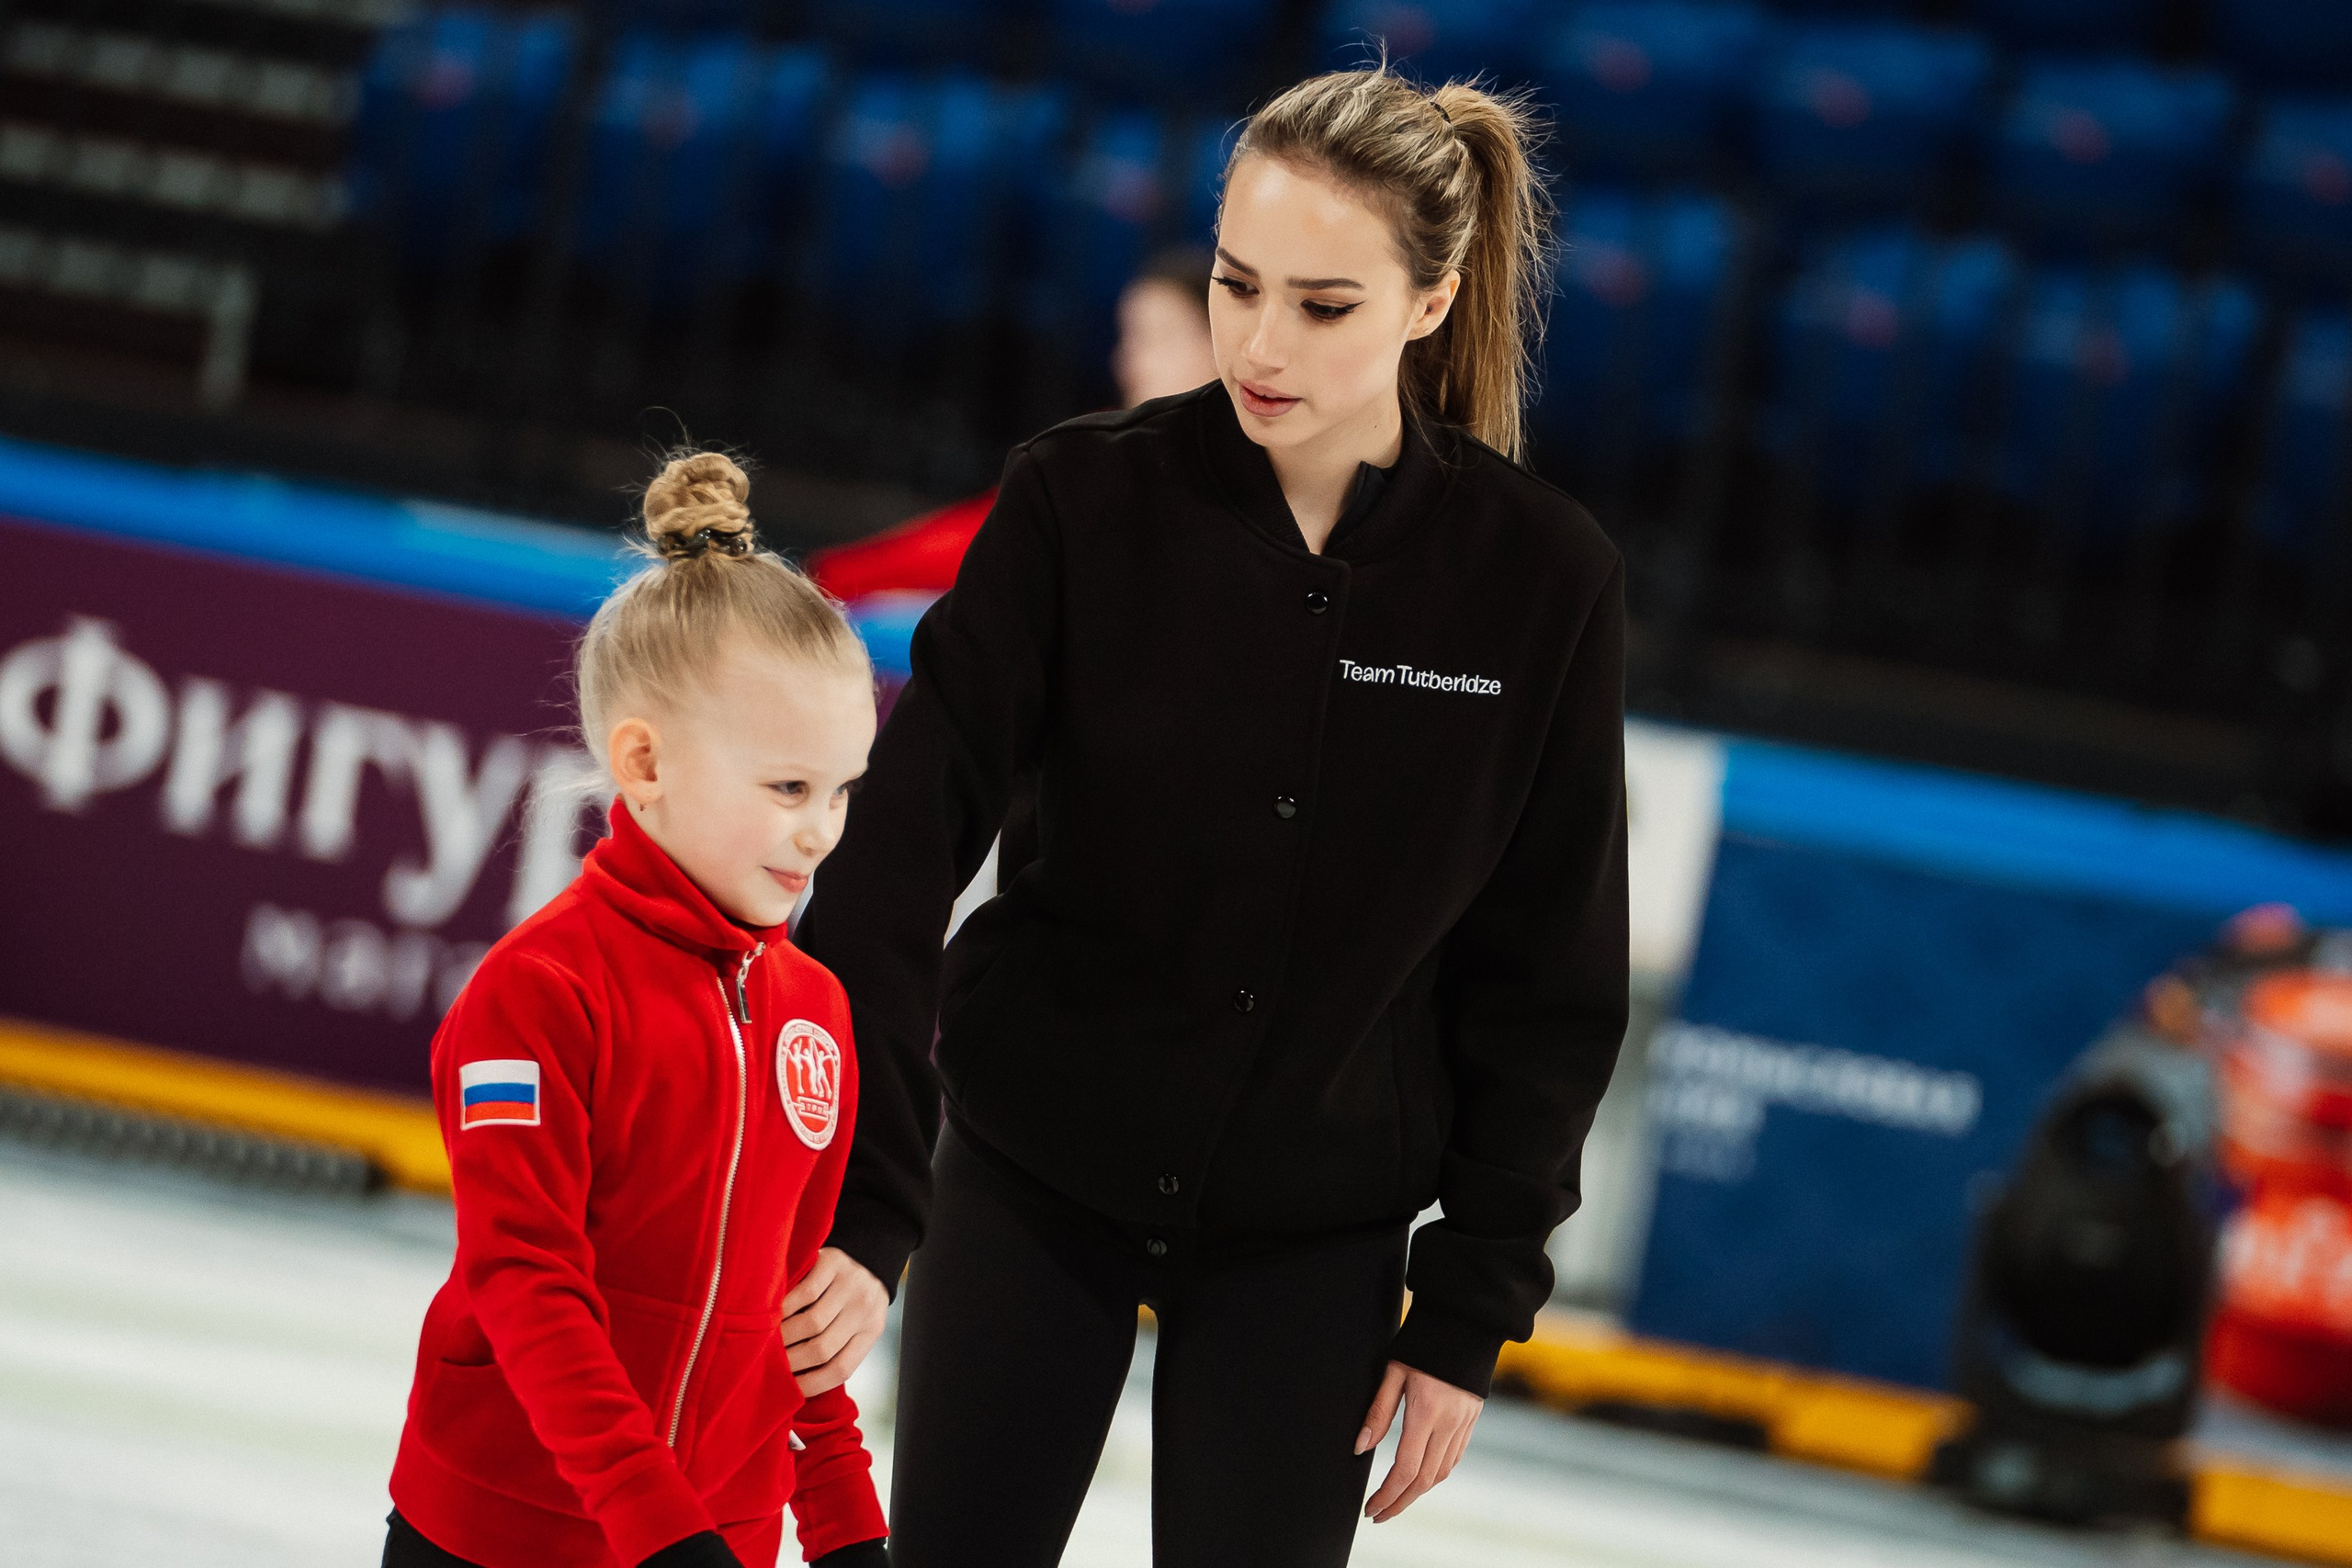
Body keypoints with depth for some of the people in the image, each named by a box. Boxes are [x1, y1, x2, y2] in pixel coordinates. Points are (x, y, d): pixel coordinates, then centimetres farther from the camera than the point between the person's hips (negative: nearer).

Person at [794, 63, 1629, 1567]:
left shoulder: (1542, 579, -13)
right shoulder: (1088, 500, -15)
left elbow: (1548, 981, -4)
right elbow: (906, 838, -19)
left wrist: (1472, 1312, -4)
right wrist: (855, 1201, -29)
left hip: (1315, 1227, 0)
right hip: (1037, 1168, 0)